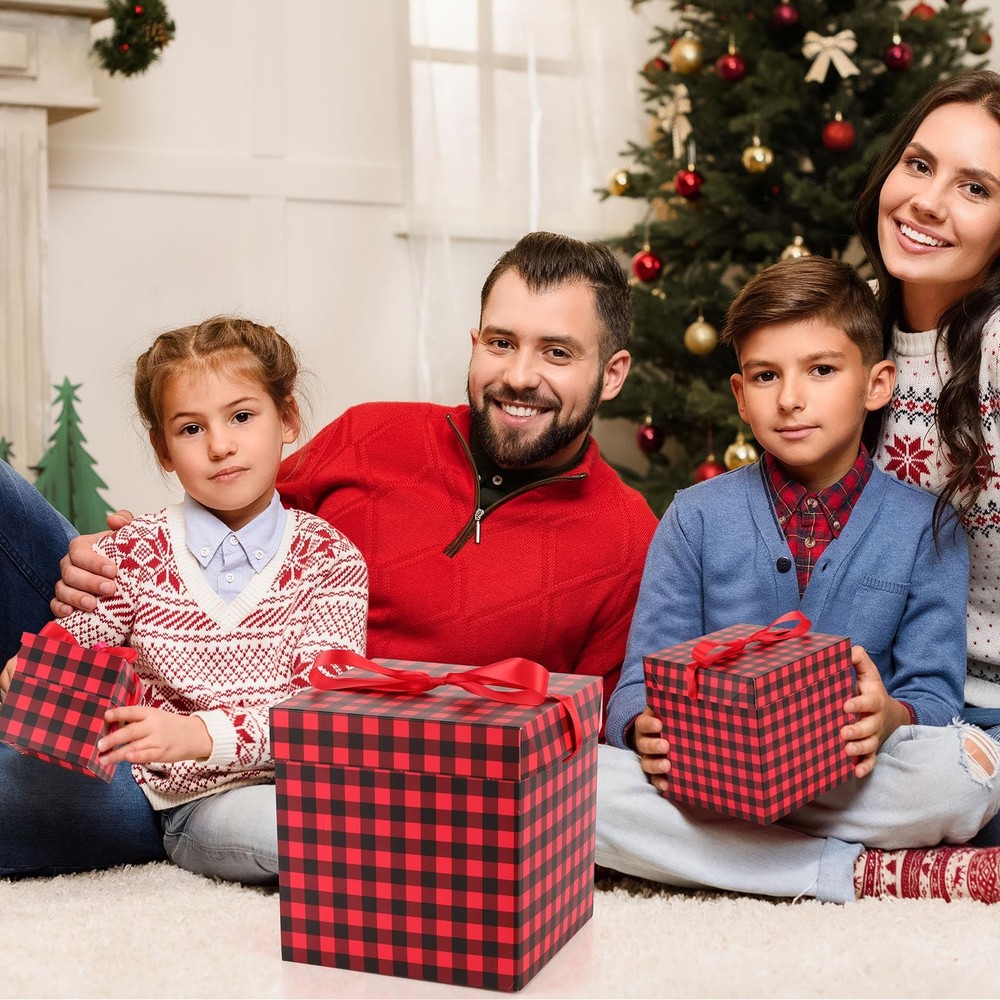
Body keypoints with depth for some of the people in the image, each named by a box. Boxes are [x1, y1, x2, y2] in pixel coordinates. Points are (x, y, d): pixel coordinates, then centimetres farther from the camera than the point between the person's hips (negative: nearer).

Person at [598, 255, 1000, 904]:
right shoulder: (696, 517, 6)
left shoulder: (927, 529, 5)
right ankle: (864, 873, -24)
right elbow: (643, 681, 3)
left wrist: (891, 717, -24)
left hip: (848, 781, -1)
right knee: (574, 787, -31)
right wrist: (646, 728, -22)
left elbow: (935, 691, 1)